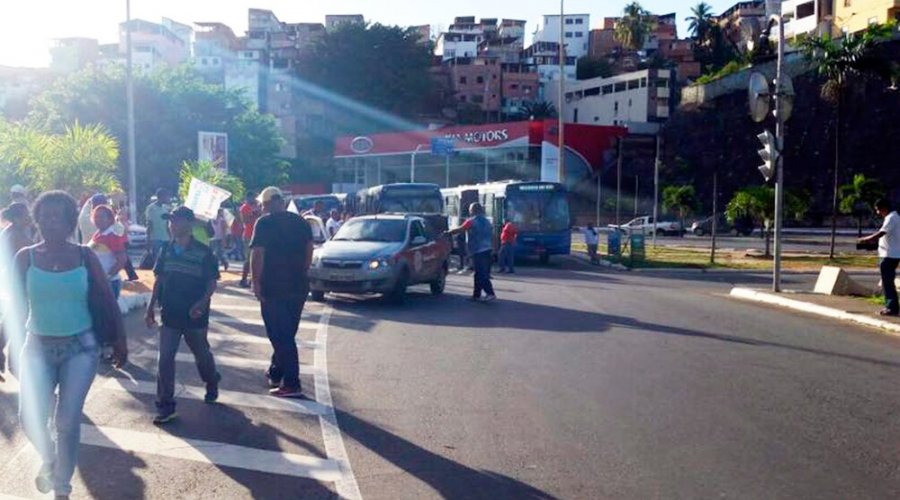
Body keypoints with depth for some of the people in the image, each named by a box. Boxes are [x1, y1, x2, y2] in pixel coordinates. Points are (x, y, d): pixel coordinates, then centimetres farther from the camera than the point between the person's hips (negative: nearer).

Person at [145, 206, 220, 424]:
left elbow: (212, 282, -9)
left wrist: (202, 302, -25)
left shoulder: (203, 252, -11)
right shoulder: (166, 250, 1)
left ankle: (212, 383, 44)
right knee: (165, 359, -3)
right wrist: (151, 307, 5)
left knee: (202, 354, 16)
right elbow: (159, 280, 8)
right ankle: (165, 406, 4)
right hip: (170, 315, 3)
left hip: (195, 316, -3)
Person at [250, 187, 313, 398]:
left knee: (280, 335, -2)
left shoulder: (265, 223, -9)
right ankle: (276, 372, 34)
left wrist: (256, 282, -9)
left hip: (273, 287, -6)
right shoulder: (301, 222, 8)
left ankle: (291, 384, -4)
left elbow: (257, 254, -14)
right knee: (287, 333, 19)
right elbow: (309, 250, 11)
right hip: (298, 286, 6)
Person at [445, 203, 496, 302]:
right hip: (488, 250, 8)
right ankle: (476, 295, 18)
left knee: (481, 274, -9)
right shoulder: (487, 221, 17)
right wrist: (492, 250, 20)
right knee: (479, 274, 14)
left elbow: (459, 230, -8)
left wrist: (448, 233, 6)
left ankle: (490, 293, -19)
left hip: (478, 252, -8)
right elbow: (492, 237, 17)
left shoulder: (471, 221, -6)